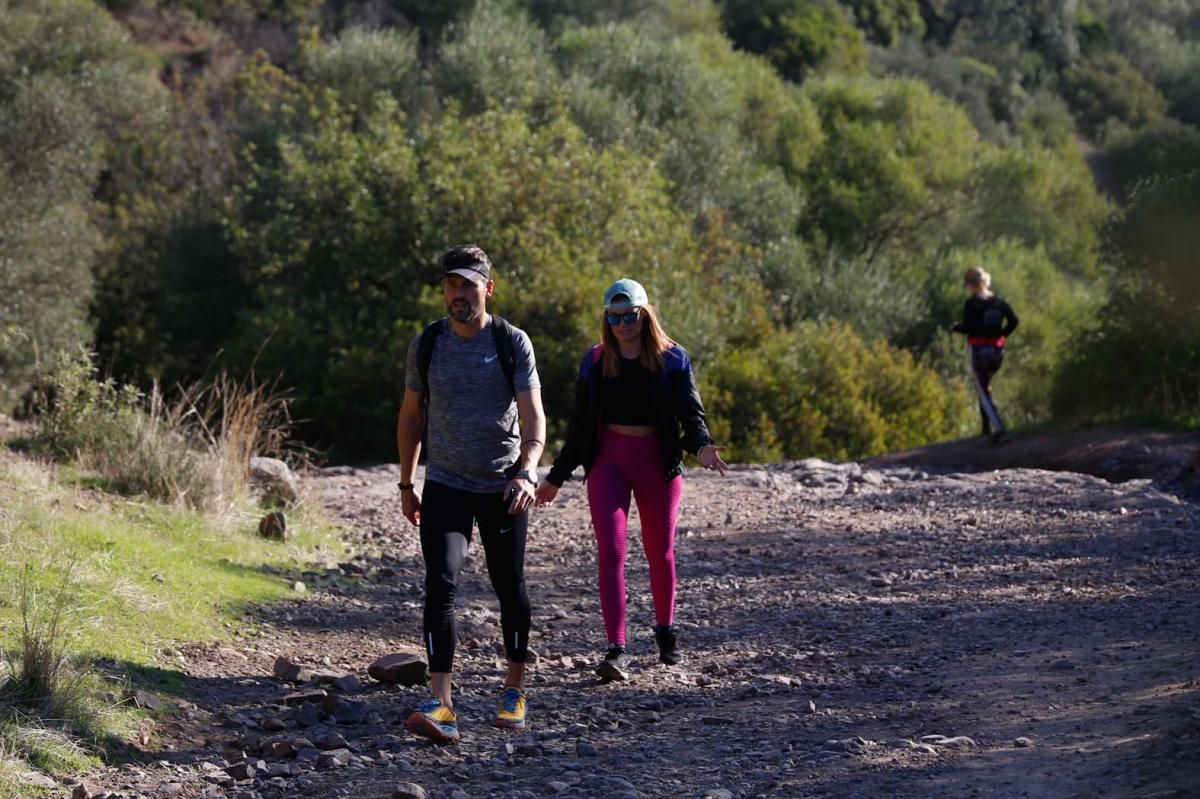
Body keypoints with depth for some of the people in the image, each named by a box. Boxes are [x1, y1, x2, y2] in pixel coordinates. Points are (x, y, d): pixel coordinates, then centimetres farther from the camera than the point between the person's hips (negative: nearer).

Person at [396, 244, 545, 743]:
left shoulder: (512, 343, -5)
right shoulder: (426, 344, 2)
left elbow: (533, 416, -12)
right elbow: (411, 415, 13)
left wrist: (526, 472, -29)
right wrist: (406, 484, 13)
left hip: (504, 488, -1)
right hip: (445, 486, 1)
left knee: (510, 589, 8)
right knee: (441, 584, -16)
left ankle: (514, 690, 29)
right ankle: (441, 706, -22)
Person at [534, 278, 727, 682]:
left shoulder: (672, 359, 0)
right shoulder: (595, 361, 6)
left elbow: (692, 413, -3)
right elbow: (580, 424, 13)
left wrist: (701, 445, -25)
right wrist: (557, 477, 14)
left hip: (657, 459, 0)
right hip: (608, 459, 0)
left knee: (660, 551, 11)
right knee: (611, 549, -13)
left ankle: (666, 630, 34)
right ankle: (617, 649, -17)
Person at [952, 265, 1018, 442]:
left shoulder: (971, 303, -11)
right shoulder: (998, 300, 3)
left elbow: (967, 327, -16)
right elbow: (1013, 320, -3)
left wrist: (956, 327, 4)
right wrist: (1002, 334, 10)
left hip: (979, 349, -5)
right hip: (997, 349, 5)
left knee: (983, 391, -1)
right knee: (985, 385, 25)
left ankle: (998, 427, -16)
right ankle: (987, 426, 22)